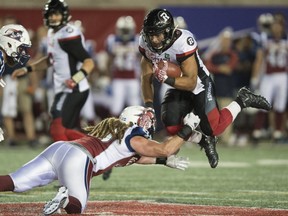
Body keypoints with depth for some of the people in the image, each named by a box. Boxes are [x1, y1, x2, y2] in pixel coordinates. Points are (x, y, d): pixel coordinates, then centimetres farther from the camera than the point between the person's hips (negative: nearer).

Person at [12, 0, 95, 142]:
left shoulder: (68, 35, -17)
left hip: (73, 90, -10)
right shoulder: (52, 34, 12)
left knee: (57, 129, -13)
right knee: (65, 131, 13)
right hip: (63, 89, 10)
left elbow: (89, 62, -21)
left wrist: (76, 79, -37)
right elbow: (50, 60, 29)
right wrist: (27, 69, 26)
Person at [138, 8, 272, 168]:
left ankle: (242, 100, 15)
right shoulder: (145, 43, -15)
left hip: (199, 86, -5)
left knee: (213, 128, -10)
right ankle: (204, 141, 15)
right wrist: (148, 106, -17)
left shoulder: (182, 42, -34)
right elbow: (146, 77, -7)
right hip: (177, 89, 5)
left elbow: (191, 82, -30)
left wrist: (167, 80, -45)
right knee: (171, 127, -14)